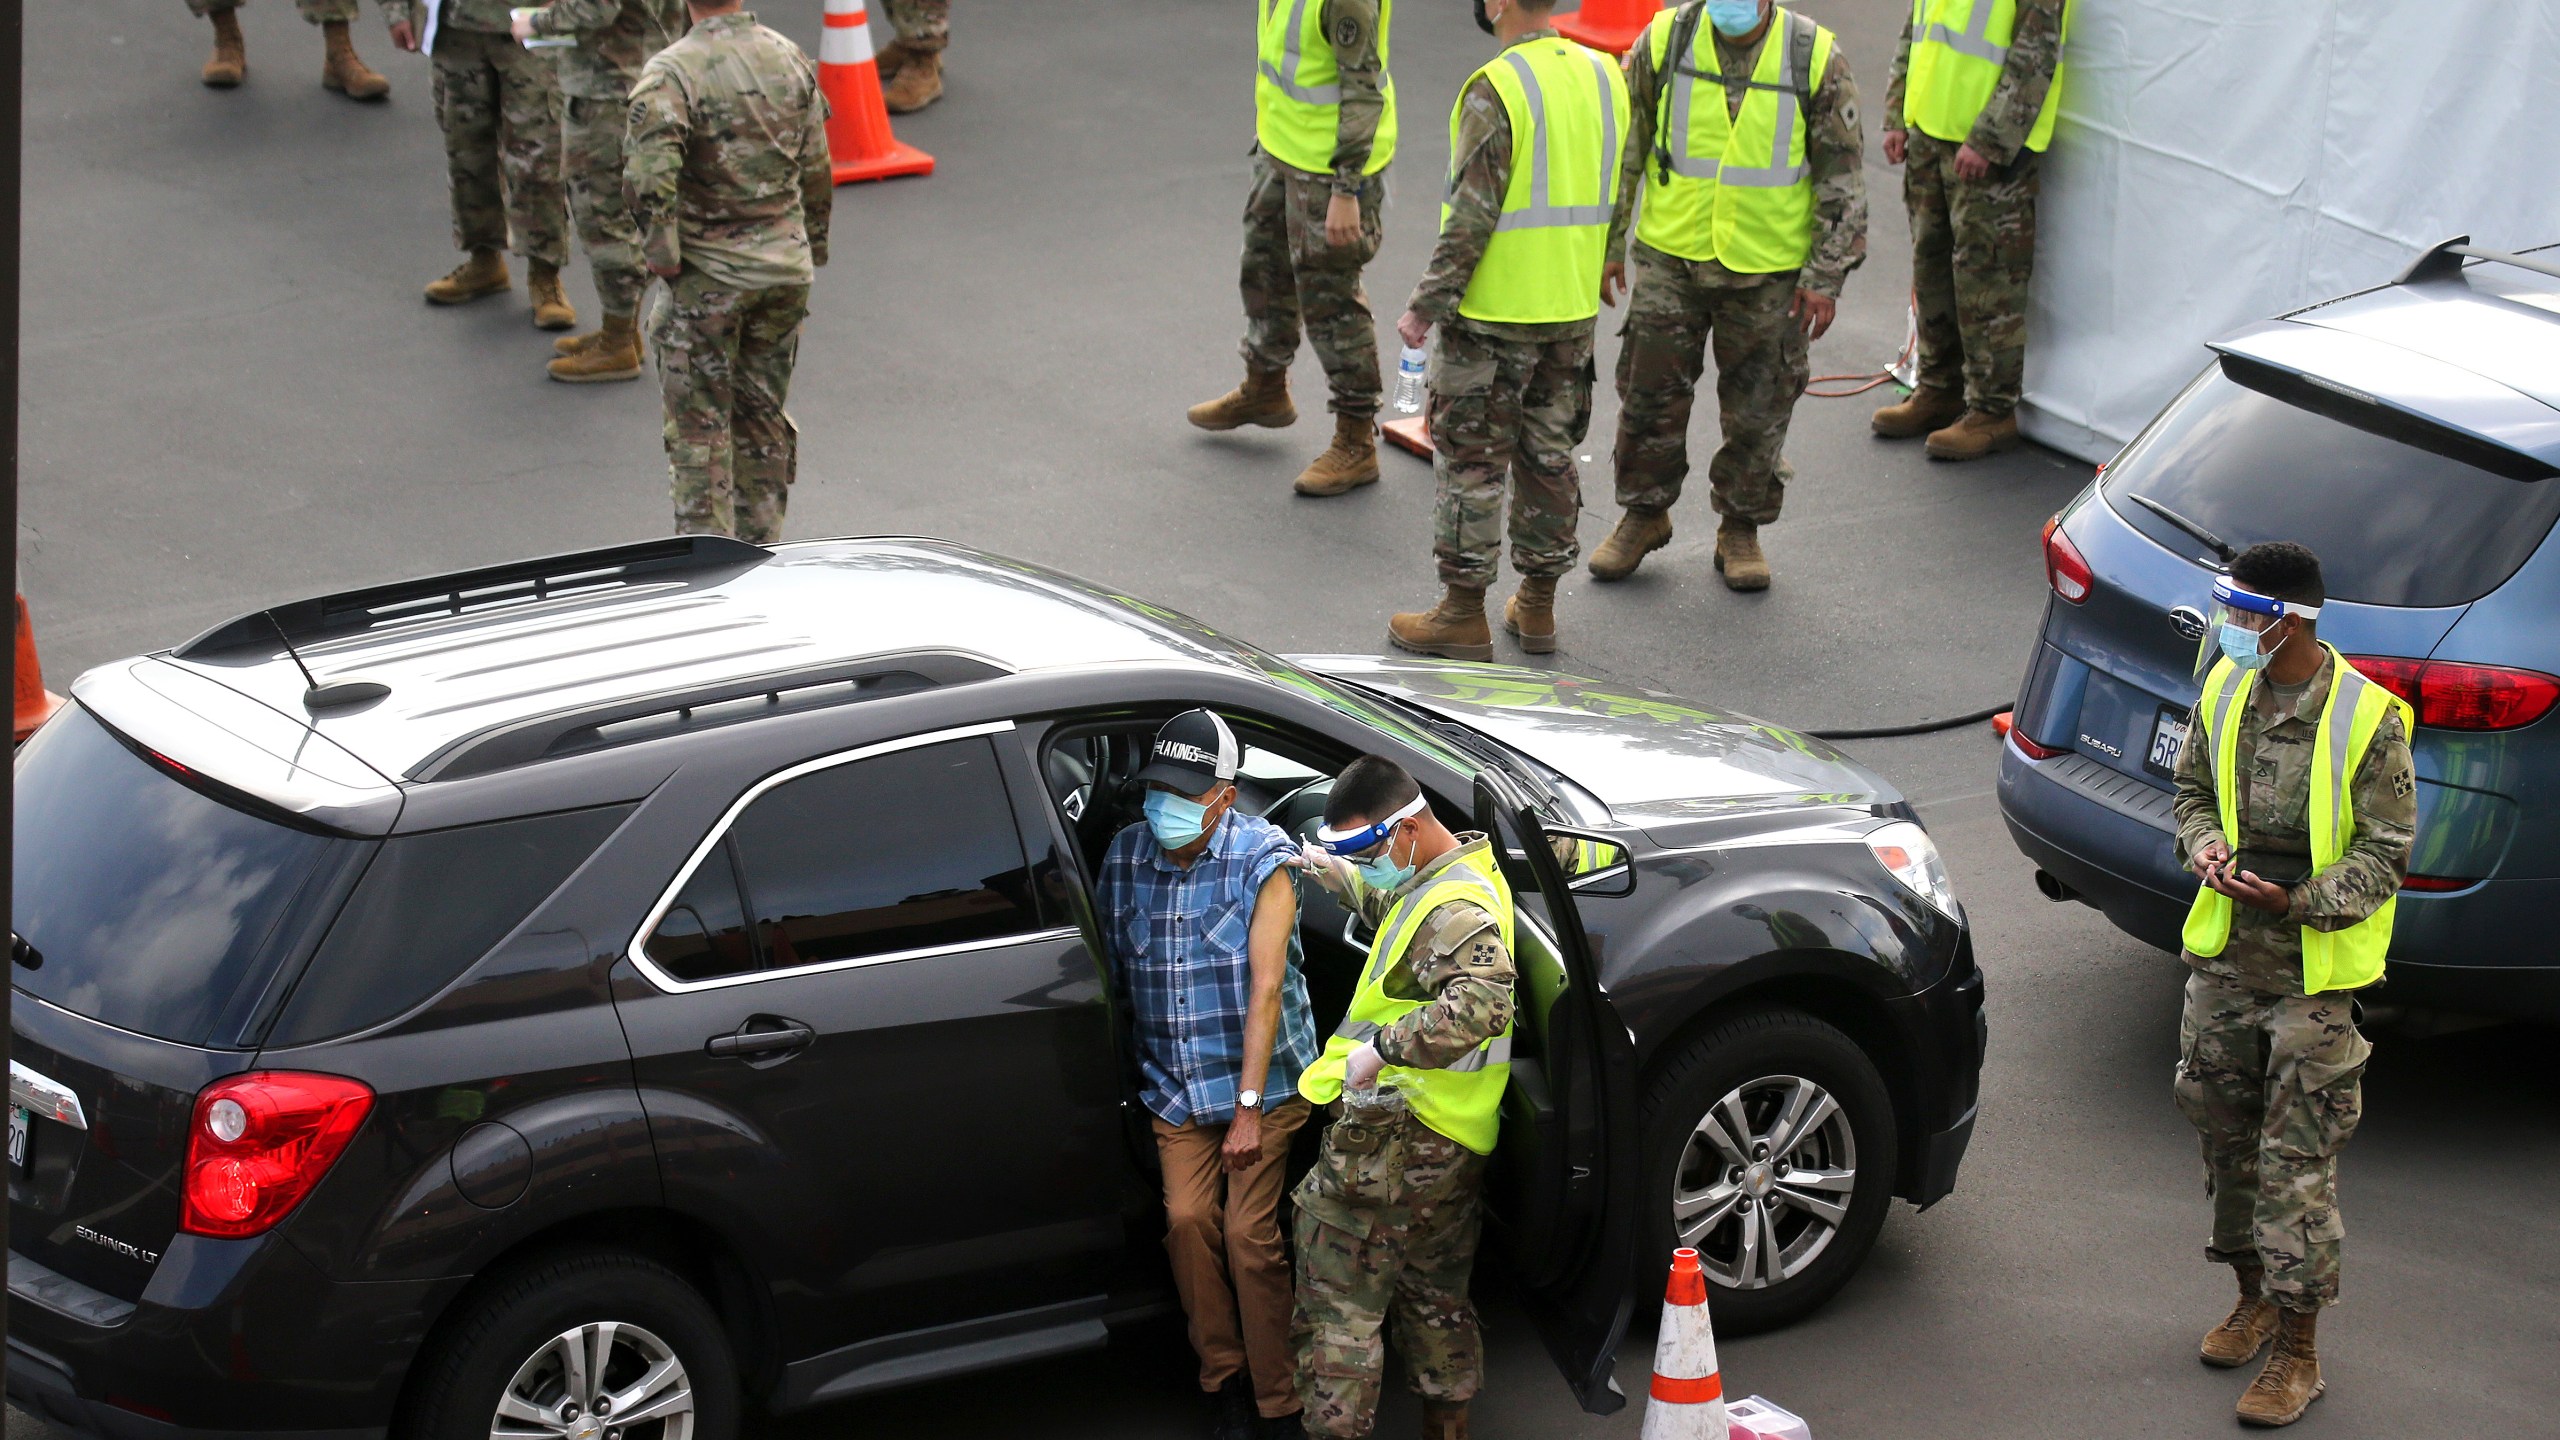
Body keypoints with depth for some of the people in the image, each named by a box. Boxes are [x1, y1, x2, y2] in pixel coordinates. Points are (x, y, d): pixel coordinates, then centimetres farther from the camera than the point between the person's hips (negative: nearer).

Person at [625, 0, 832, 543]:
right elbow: (817, 172, 8)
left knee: (699, 429, 5)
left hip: (707, 278, -5)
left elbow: (649, 178, -28)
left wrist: (663, 256, -14)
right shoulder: (791, 59, 1)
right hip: (785, 271, 5)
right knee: (764, 420, 16)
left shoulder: (670, 75, -17)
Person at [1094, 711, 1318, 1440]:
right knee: (1188, 1218, -5)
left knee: (1250, 1232, -8)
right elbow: (1108, 968, 5)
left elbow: (1267, 986, -16)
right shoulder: (1126, 855, -2)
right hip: (1174, 1082, 4)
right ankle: (1224, 1376, 11)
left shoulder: (1263, 859, -14)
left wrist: (1249, 1105, -19)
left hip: (1259, 1079, -4)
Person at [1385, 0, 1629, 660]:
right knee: (1548, 454, 15)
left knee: (1469, 459, 4)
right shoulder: (1603, 77, 3)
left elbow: (1472, 217, -21)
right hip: (1573, 310, 7)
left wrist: (1426, 306, -14)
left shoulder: (1496, 91, -20)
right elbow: (1611, 197, 10)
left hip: (1491, 313, -7)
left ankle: (1464, 613, 9)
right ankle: (1537, 606, 23)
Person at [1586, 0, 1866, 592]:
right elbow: (1622, 147, 5)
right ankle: (1644, 515, 28)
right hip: (1671, 257, 1)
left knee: (1758, 408, 8)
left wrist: (1825, 277, -6)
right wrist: (1608, 245, 5)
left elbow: (1843, 176, -3)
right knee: (1651, 391, 8)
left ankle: (1741, 528, 26)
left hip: (1768, 269, -1)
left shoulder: (1816, 57, -9)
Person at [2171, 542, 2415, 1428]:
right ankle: (2254, 1298, 36)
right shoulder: (2224, 692, 1)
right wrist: (2205, 847, -6)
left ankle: (2297, 1355, 4)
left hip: (2315, 973, -6)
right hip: (2225, 957, 6)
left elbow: (2386, 854, -11)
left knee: (2297, 1159, -4)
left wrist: (2299, 900, -25)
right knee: (2225, 1132, 16)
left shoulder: (2366, 719, -16)